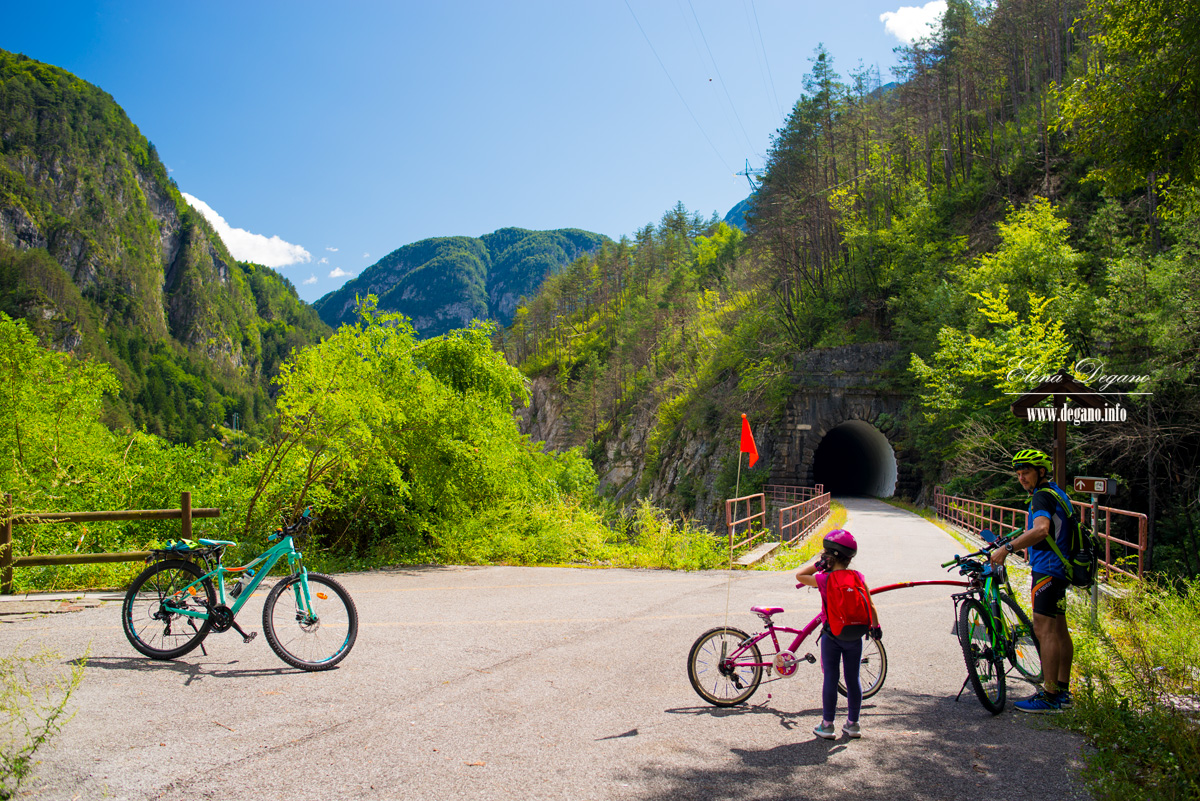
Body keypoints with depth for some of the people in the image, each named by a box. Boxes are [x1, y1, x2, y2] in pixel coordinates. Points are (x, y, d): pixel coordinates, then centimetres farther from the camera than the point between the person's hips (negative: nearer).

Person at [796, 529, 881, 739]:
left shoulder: (824, 579, -14)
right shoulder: (858, 577, -6)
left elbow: (800, 575, 1)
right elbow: (871, 606, -1)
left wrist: (818, 565, 3)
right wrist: (876, 627, 11)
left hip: (832, 636, -2)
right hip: (855, 637, 3)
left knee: (830, 679, 5)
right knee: (853, 679, 11)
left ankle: (827, 724, 12)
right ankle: (853, 724, 20)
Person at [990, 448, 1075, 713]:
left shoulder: (1042, 496, -16)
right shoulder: (1057, 493, 16)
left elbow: (1041, 530, -34)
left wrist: (1007, 548, -37)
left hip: (1047, 569, -11)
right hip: (1059, 568, 11)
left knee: (1044, 630, -10)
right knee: (1059, 629, 14)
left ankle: (1050, 698, -8)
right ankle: (1062, 692, 22)